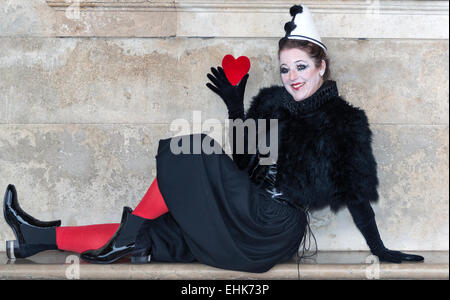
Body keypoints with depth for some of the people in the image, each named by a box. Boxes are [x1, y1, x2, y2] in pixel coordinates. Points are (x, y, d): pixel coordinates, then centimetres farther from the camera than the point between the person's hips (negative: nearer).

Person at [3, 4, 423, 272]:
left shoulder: (344, 121, -3)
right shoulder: (272, 102, 12)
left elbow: (355, 193, 0)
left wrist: (381, 251, 2)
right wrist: (235, 106, 11)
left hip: (272, 233, -6)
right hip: (246, 227, 6)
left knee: (191, 151, -18)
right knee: (154, 234, -1)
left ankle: (127, 233, -6)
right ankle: (36, 239, 5)